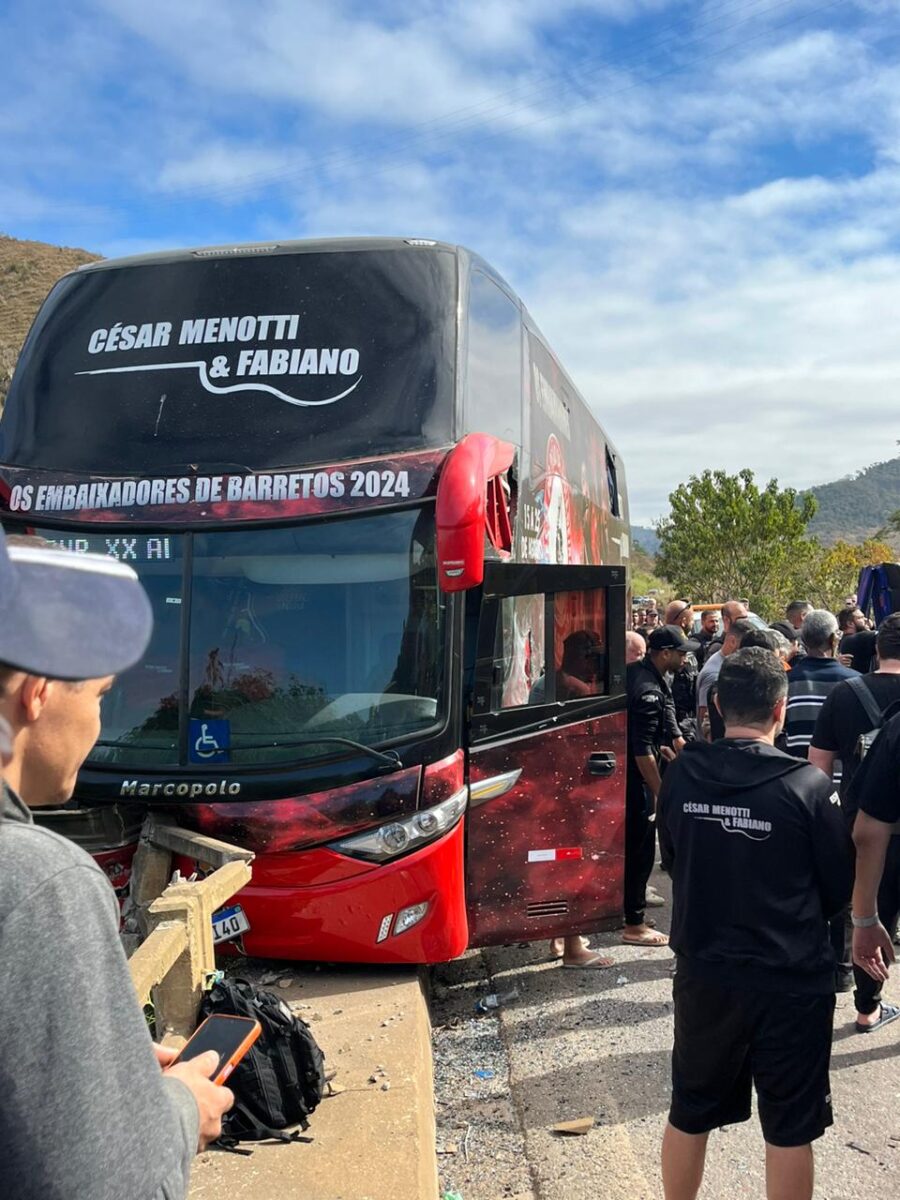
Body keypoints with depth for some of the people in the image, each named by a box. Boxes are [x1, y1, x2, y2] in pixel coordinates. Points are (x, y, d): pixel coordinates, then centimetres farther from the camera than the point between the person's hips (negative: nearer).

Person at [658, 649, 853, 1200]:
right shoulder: (807, 786, -18)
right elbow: (840, 887, -5)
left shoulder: (681, 774, -10)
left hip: (703, 973, 3)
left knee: (690, 1112, 20)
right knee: (790, 1128, 14)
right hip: (792, 980, -3)